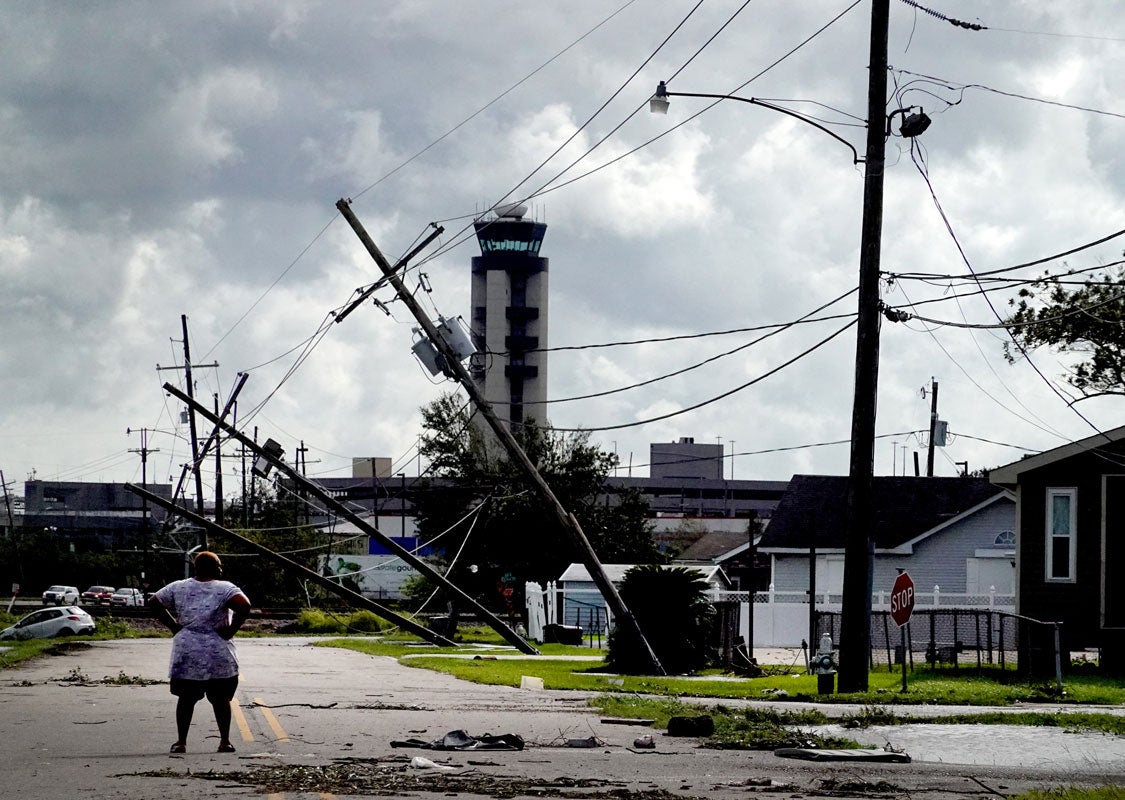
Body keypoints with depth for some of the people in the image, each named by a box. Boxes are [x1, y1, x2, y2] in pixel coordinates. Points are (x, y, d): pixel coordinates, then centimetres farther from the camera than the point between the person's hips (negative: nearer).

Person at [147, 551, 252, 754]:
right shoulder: (225, 588, -5)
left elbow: (153, 602, 9)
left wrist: (173, 625, 9)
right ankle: (225, 741, 8)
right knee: (221, 698, 8)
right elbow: (244, 605, -22)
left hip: (185, 653, 2)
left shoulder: (179, 587, 6)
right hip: (218, 654, -2)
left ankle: (181, 742, 8)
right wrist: (231, 630, -11)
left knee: (186, 697, 10)